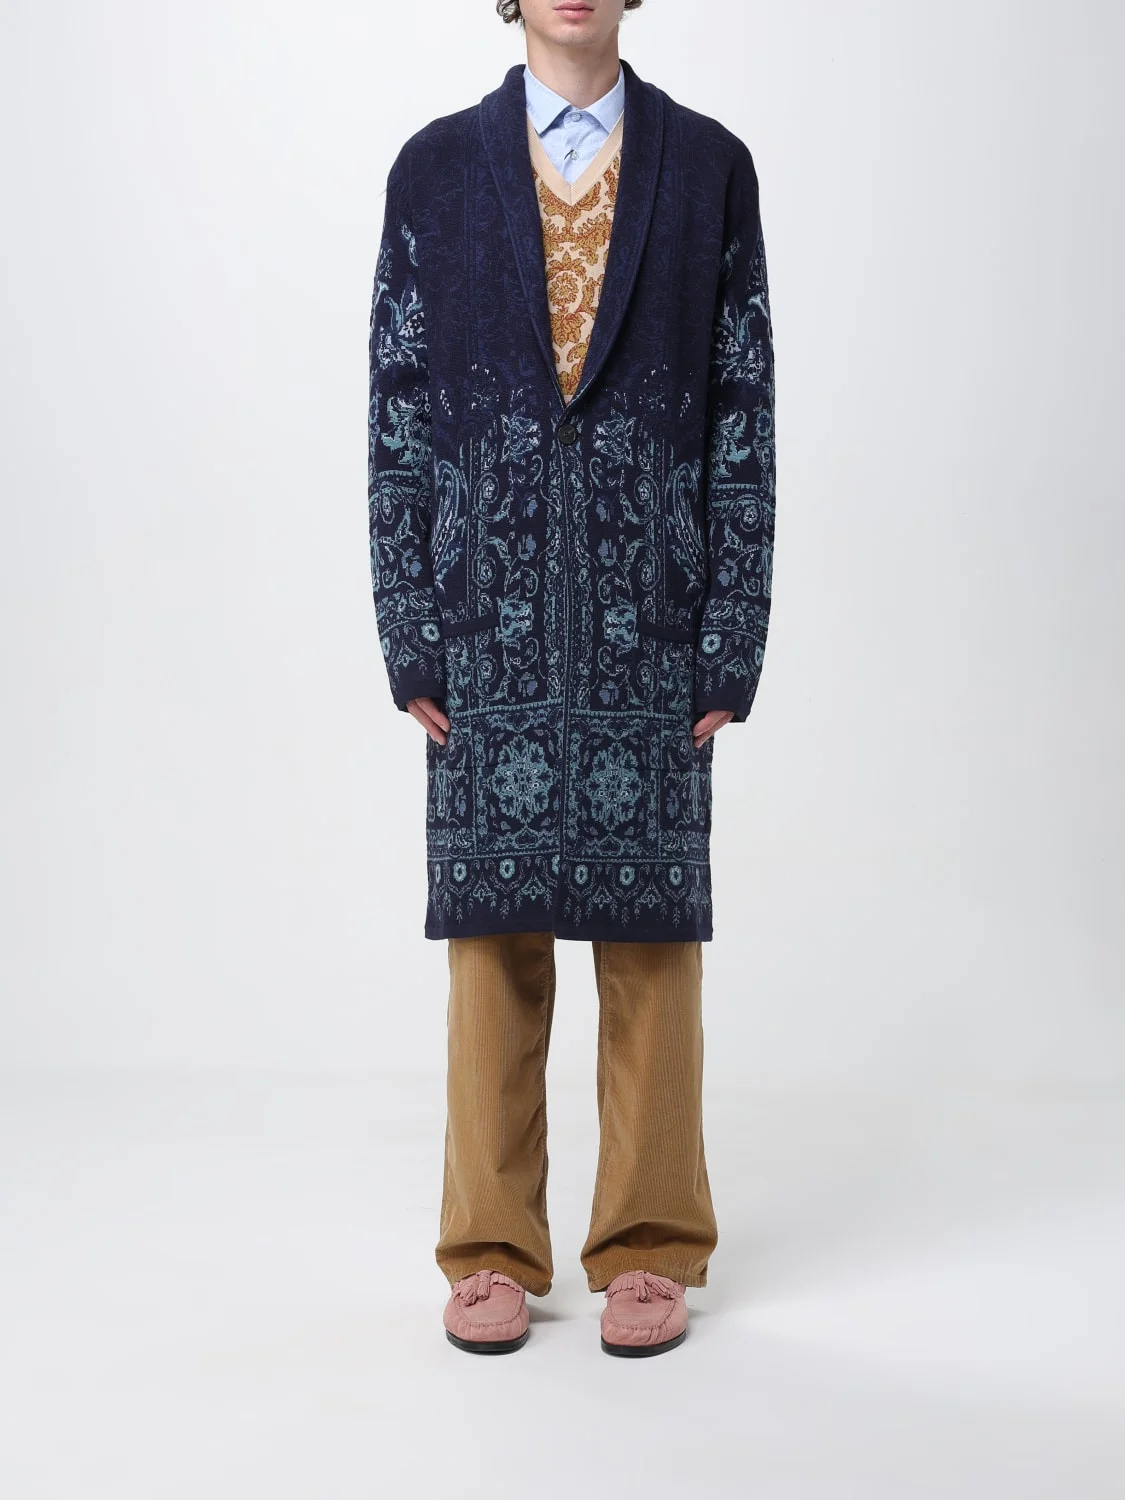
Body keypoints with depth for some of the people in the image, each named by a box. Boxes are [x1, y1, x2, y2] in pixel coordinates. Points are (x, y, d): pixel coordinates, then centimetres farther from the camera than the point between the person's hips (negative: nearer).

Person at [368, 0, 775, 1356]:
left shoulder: (708, 164, 6)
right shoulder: (436, 167, 8)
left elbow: (744, 417, 3)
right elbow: (398, 418, 5)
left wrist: (731, 645, -3)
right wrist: (408, 634, -1)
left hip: (651, 623, 0)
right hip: (492, 621, 1)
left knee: (652, 934, 5)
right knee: (493, 933, 6)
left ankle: (650, 1250, 19)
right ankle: (492, 1250, 20)